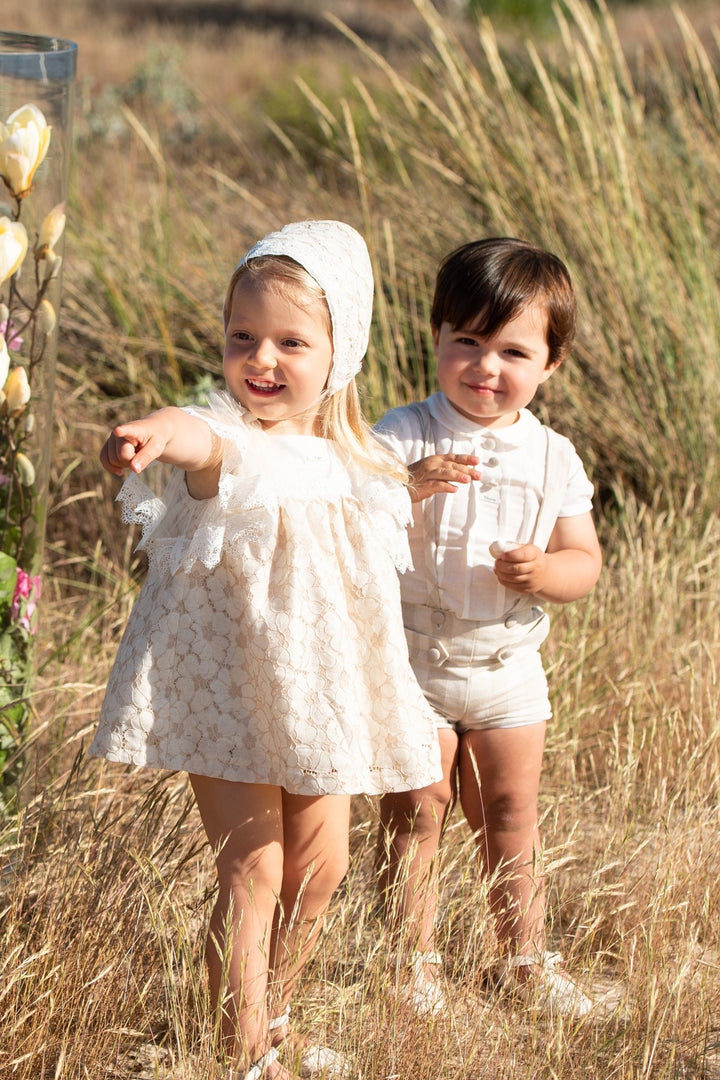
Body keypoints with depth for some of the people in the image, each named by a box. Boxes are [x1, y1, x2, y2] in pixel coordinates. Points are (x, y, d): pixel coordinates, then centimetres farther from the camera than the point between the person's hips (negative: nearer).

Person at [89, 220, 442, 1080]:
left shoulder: (350, 465, 2)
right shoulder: (236, 445, -20)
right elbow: (215, 451, -47)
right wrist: (173, 436, -72)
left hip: (319, 687, 7)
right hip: (227, 682, -6)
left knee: (317, 866, 14)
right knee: (252, 870, -8)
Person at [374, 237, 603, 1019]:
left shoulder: (552, 458, -1)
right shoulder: (405, 437, -12)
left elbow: (585, 563, 0)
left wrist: (546, 572, -21)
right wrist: (410, 485, -41)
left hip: (508, 669, 3)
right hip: (414, 662, -3)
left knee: (511, 816, 12)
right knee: (414, 813, 1)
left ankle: (526, 959, 26)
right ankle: (413, 960, 15)